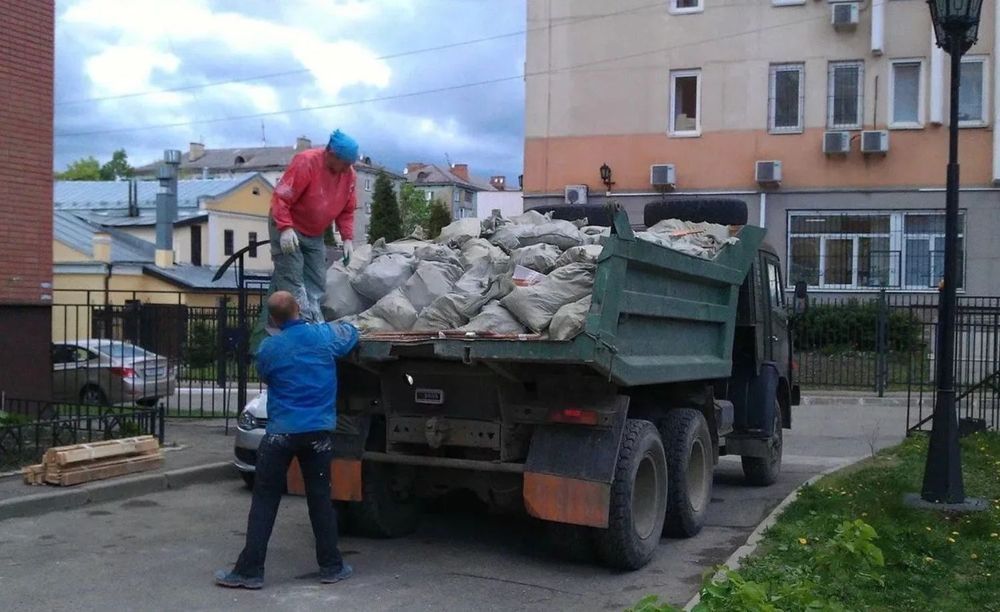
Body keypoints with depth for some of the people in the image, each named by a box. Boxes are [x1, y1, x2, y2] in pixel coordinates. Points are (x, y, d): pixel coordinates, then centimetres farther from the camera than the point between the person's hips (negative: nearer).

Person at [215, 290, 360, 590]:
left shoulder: (269, 348, -5)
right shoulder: (324, 335, -3)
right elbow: (351, 332, 18)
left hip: (281, 433, -2)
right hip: (319, 433, 2)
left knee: (264, 501, 4)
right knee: (320, 499, 10)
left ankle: (250, 570, 5)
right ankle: (331, 567, 17)